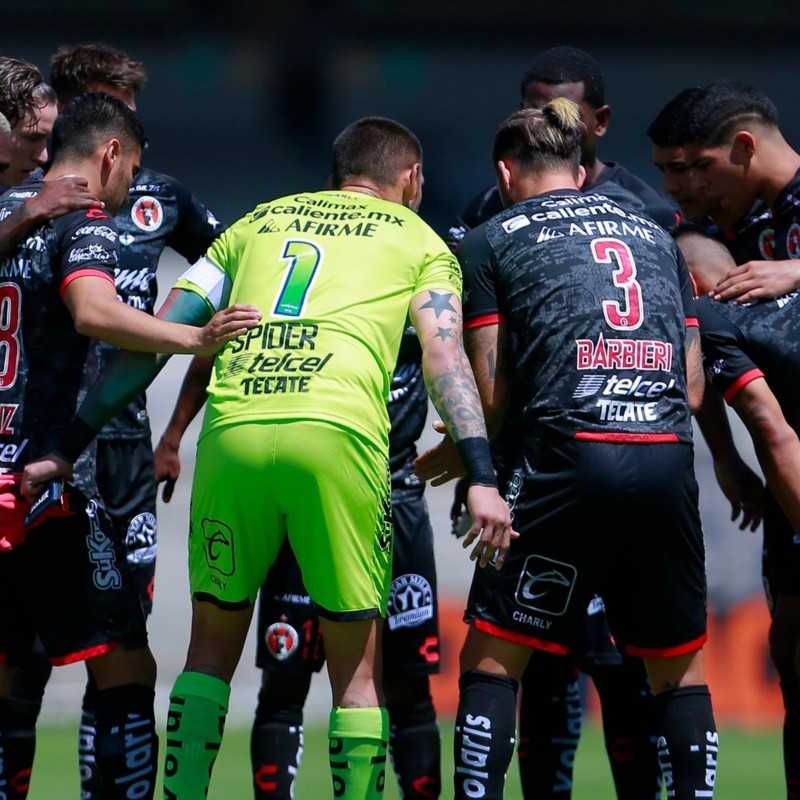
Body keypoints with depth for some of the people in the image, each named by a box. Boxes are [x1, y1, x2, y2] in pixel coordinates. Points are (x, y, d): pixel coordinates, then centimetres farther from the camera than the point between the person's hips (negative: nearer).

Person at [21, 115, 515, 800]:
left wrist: (70, 447, 26)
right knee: (356, 665, 8)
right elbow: (444, 353, 3)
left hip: (233, 430, 3)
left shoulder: (258, 223, 29)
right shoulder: (418, 240, 21)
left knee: (212, 648, 17)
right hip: (336, 434, -2)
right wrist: (482, 477, -6)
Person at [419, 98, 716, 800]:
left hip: (570, 454, -3)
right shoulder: (656, 235, 23)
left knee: (492, 660, 5)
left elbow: (491, 395, 6)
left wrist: (444, 460, 23)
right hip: (668, 458, 3)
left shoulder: (491, 241, 11)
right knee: (679, 666, 15)